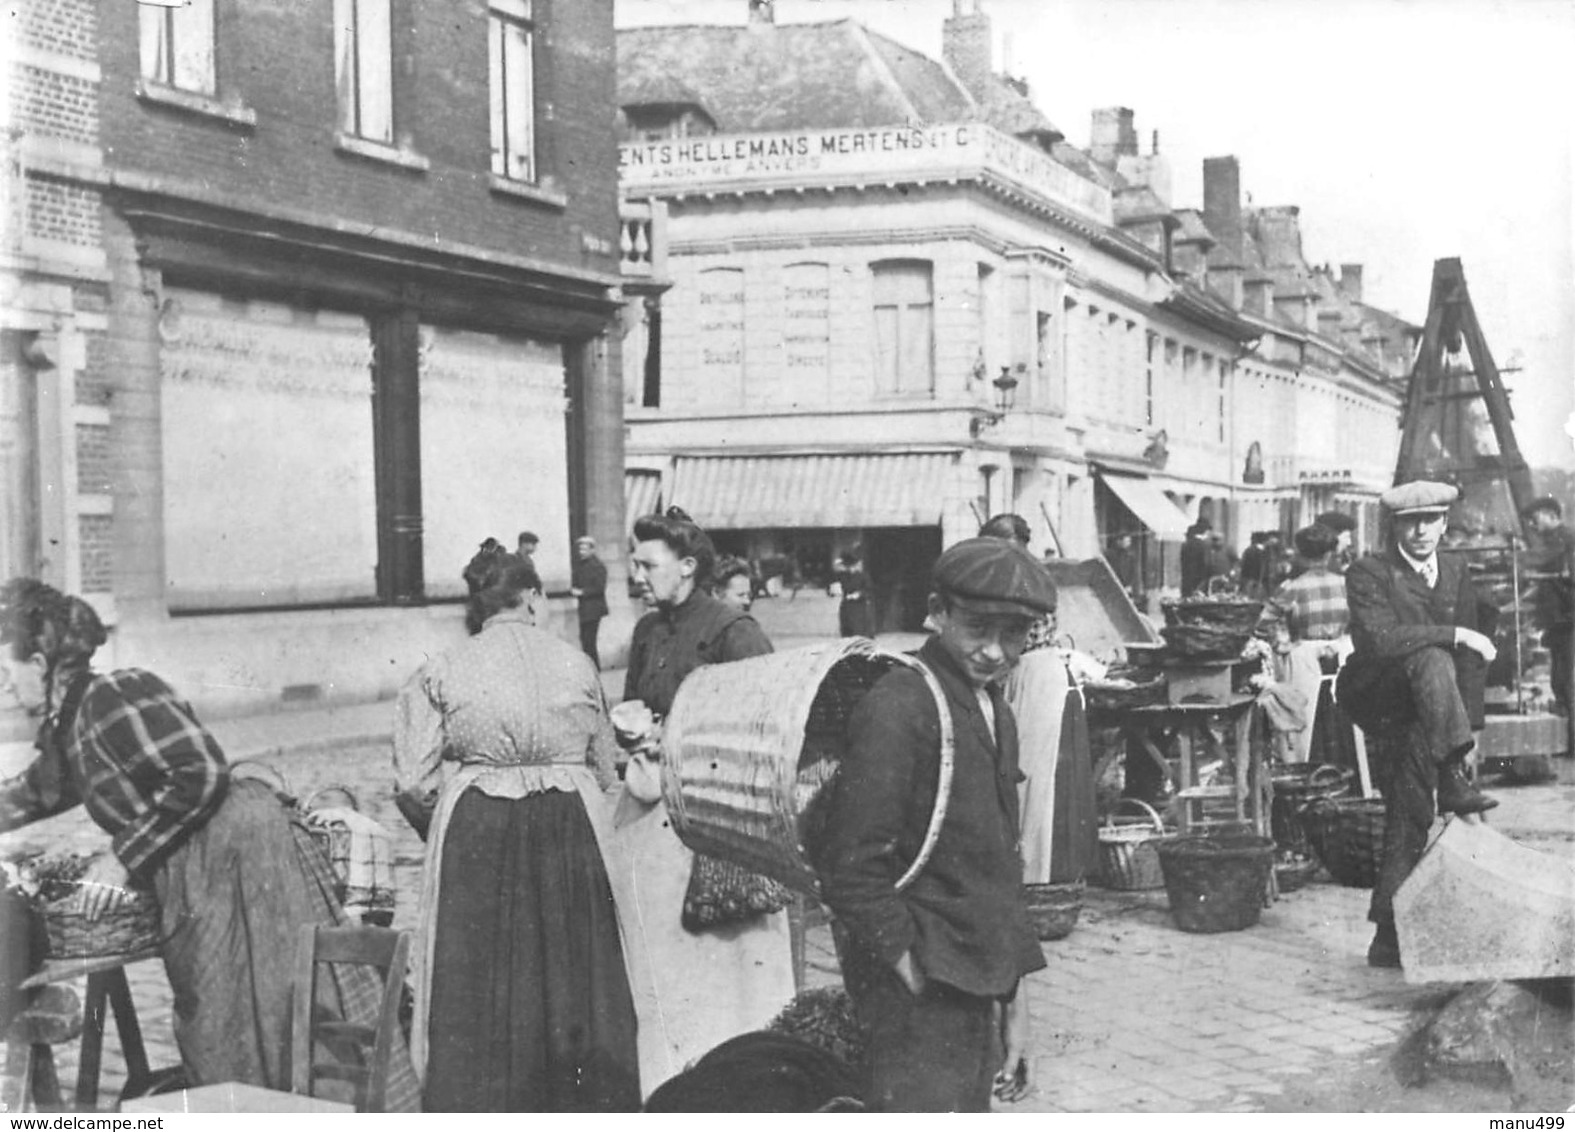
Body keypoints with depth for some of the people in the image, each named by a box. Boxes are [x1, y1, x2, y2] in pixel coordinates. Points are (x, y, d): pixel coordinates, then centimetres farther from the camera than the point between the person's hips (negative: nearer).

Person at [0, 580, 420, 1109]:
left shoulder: (111, 698, -14)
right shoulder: (67, 724, 15)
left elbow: (202, 773, -22)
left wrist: (124, 856, -15)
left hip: (241, 860, -10)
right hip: (193, 884, 10)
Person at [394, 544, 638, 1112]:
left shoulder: (441, 673, -2)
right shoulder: (575, 664, 2)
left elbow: (413, 783, -4)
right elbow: (606, 769, 10)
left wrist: (443, 830, 15)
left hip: (475, 833, -1)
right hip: (570, 833, 1)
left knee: (479, 987, 7)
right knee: (571, 974, 12)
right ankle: (584, 1100, 20)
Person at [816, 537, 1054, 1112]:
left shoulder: (996, 712, 13)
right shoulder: (896, 708, -16)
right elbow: (849, 869, -19)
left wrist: (1011, 990, 17)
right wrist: (913, 974, -16)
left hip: (976, 989, 9)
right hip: (918, 998, -9)